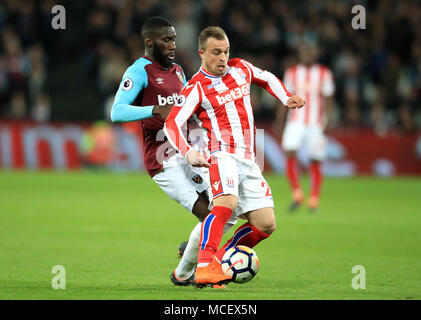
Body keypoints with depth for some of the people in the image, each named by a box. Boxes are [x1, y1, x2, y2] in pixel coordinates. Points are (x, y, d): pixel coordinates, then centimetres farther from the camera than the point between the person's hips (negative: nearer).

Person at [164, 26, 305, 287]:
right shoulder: (197, 87, -5)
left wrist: (286, 98, 18)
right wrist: (188, 152, -30)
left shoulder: (241, 68, 13)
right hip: (222, 155, -7)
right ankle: (204, 267, -41)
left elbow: (267, 78, 34)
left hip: (248, 161, 7)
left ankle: (221, 260, 13)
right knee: (226, 203, -35)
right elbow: (172, 123, -13)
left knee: (265, 225, -2)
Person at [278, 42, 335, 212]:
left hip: (316, 123, -1)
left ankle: (314, 200, 15)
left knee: (315, 162, 1)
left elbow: (328, 99, 2)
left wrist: (326, 120, -9)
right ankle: (297, 195, -9)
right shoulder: (292, 72, 7)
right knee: (290, 154, -19)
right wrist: (280, 121, 7)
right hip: (295, 122, 1)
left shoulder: (324, 73, 2)